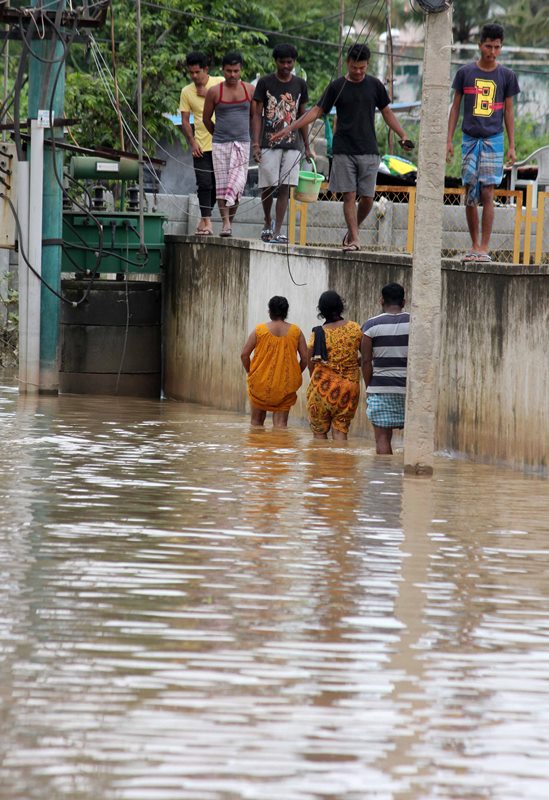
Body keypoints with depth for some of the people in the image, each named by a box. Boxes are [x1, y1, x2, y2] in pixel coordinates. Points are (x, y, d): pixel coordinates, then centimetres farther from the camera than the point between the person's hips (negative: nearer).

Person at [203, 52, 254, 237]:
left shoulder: (249, 90, 4)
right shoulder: (214, 92, 0)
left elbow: (255, 115, 16)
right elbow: (207, 118, 11)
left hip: (242, 143, 0)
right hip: (220, 144, 0)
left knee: (237, 180, -12)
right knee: (222, 184, -3)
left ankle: (230, 219, -6)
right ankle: (225, 222, -3)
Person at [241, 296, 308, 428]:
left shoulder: (259, 330, -3)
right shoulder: (296, 332, 0)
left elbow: (244, 355, -4)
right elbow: (305, 358, 0)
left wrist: (250, 373, 9)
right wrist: (295, 376, 13)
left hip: (261, 383, 0)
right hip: (286, 387, 1)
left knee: (257, 421, 14)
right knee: (280, 422, 0)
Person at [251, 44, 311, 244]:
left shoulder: (299, 84, 9)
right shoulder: (265, 83, 0)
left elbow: (302, 115, 15)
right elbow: (257, 115, 0)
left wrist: (307, 146, 13)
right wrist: (255, 143, -9)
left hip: (292, 144, 2)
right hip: (269, 144, -2)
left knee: (285, 188, -4)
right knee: (268, 186, -2)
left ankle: (277, 231, -4)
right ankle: (267, 223, 22)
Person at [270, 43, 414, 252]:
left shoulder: (374, 85, 7)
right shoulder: (337, 86, 3)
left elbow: (387, 113, 16)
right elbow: (316, 111, 6)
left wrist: (403, 136, 6)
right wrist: (289, 129, 1)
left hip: (368, 151, 1)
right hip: (344, 151, -1)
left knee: (367, 198, -2)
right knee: (349, 195, -6)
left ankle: (352, 230, 20)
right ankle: (354, 239, -4)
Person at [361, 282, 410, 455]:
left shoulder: (372, 325, -1)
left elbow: (366, 361, -3)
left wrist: (368, 388, 6)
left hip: (381, 389, -1)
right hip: (410, 388, 1)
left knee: (382, 437, 0)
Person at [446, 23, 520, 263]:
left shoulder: (506, 76, 4)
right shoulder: (465, 72, 5)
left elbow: (508, 111, 9)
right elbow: (455, 107, 10)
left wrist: (512, 146, 4)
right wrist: (449, 141, 4)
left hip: (493, 140, -1)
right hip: (470, 140, 1)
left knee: (487, 194, -8)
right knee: (470, 195, 3)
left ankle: (484, 248, -7)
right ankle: (474, 245, 13)